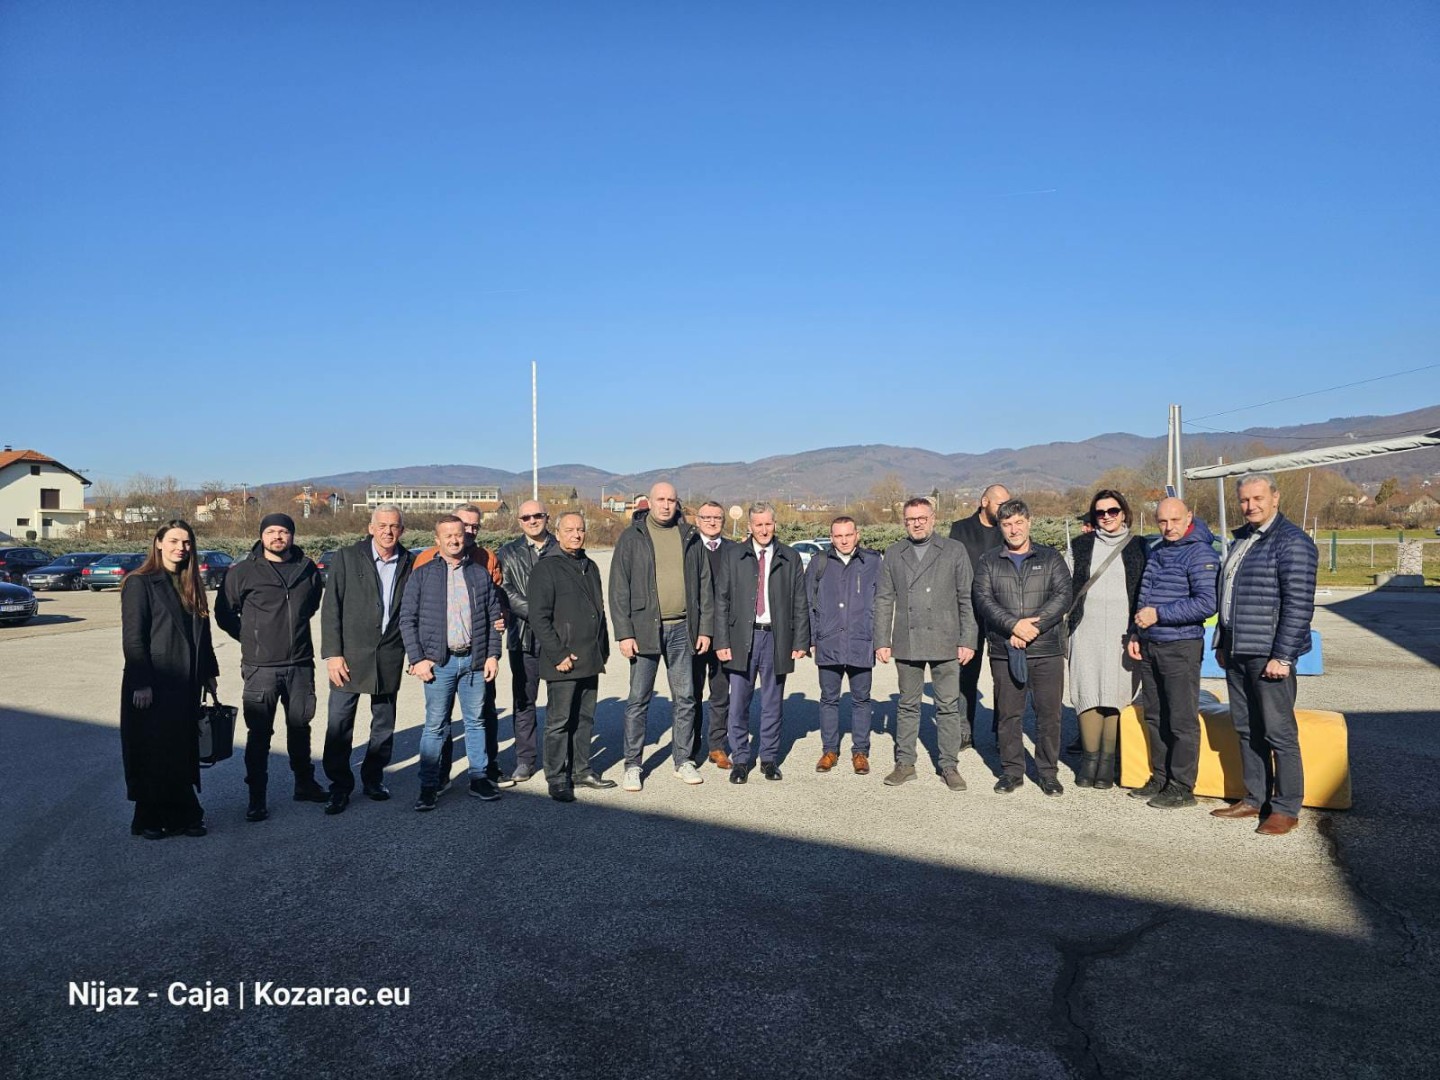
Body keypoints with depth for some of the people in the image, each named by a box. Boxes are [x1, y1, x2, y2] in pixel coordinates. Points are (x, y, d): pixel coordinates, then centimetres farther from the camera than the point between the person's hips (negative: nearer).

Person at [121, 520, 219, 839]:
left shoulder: (190, 585, 13)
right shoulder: (140, 583, -7)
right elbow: (132, 637, -12)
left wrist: (209, 675, 12)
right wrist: (142, 683, -17)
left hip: (185, 685, 6)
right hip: (152, 688, -6)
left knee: (183, 752, 8)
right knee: (152, 755, 2)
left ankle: (183, 815, 16)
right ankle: (149, 820, 14)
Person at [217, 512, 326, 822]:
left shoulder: (307, 569, 5)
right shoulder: (242, 572, -4)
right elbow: (224, 613, 4)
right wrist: (251, 639, 5)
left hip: (301, 665, 3)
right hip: (260, 668, -3)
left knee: (300, 727, 16)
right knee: (259, 734, 1)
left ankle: (305, 784, 30)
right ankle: (257, 798, 11)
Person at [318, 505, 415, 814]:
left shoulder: (409, 563, 4)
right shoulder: (348, 557, -2)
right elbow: (331, 608, -4)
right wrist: (332, 653, -10)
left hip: (390, 657, 2)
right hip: (350, 655, -2)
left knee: (384, 724, 12)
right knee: (339, 724, -2)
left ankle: (373, 778, 28)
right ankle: (340, 786, 12)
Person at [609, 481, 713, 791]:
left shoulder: (690, 537, 8)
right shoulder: (632, 538, 0)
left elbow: (704, 584, 11)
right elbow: (619, 588, -3)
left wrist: (705, 628, 5)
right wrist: (624, 633, -9)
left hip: (682, 629, 3)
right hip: (645, 628, -3)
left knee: (685, 697, 8)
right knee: (639, 699, 2)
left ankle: (683, 760, 21)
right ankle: (633, 766, 12)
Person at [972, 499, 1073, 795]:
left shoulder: (1051, 558, 9)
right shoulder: (988, 562, 9)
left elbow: (1063, 596, -3)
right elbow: (984, 600, -3)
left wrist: (1033, 625, -14)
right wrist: (1014, 625, -17)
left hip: (1046, 651, 0)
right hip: (1004, 652, 1)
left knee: (1049, 714, 3)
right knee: (1008, 715, 6)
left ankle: (1048, 773, 15)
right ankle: (1012, 771, 18)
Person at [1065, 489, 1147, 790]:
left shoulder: (1139, 546, 8)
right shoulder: (1080, 546, 11)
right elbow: (1066, 586, 14)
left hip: (1122, 632, -1)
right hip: (1087, 630, 1)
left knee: (1116, 693, -3)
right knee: (1088, 692, -4)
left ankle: (1108, 761, 5)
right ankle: (1089, 758, 5)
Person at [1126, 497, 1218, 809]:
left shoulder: (1200, 554, -11)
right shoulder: (1157, 552, 15)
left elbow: (1206, 603, -22)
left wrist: (1159, 614, -19)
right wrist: (1136, 633, 15)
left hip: (1181, 648, -8)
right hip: (1149, 646, 8)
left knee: (1182, 720, -1)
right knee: (1155, 717, 14)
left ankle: (1182, 787, 7)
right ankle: (1160, 777, 24)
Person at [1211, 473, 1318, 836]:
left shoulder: (1291, 542, -11)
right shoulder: (1241, 539, 16)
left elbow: (1299, 605, -16)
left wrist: (1282, 656, -19)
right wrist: (1222, 644, 20)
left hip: (1269, 655, -8)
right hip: (1237, 653, 8)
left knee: (1279, 733, -1)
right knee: (1247, 730, 14)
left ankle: (1286, 809, 9)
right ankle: (1254, 799, 24)